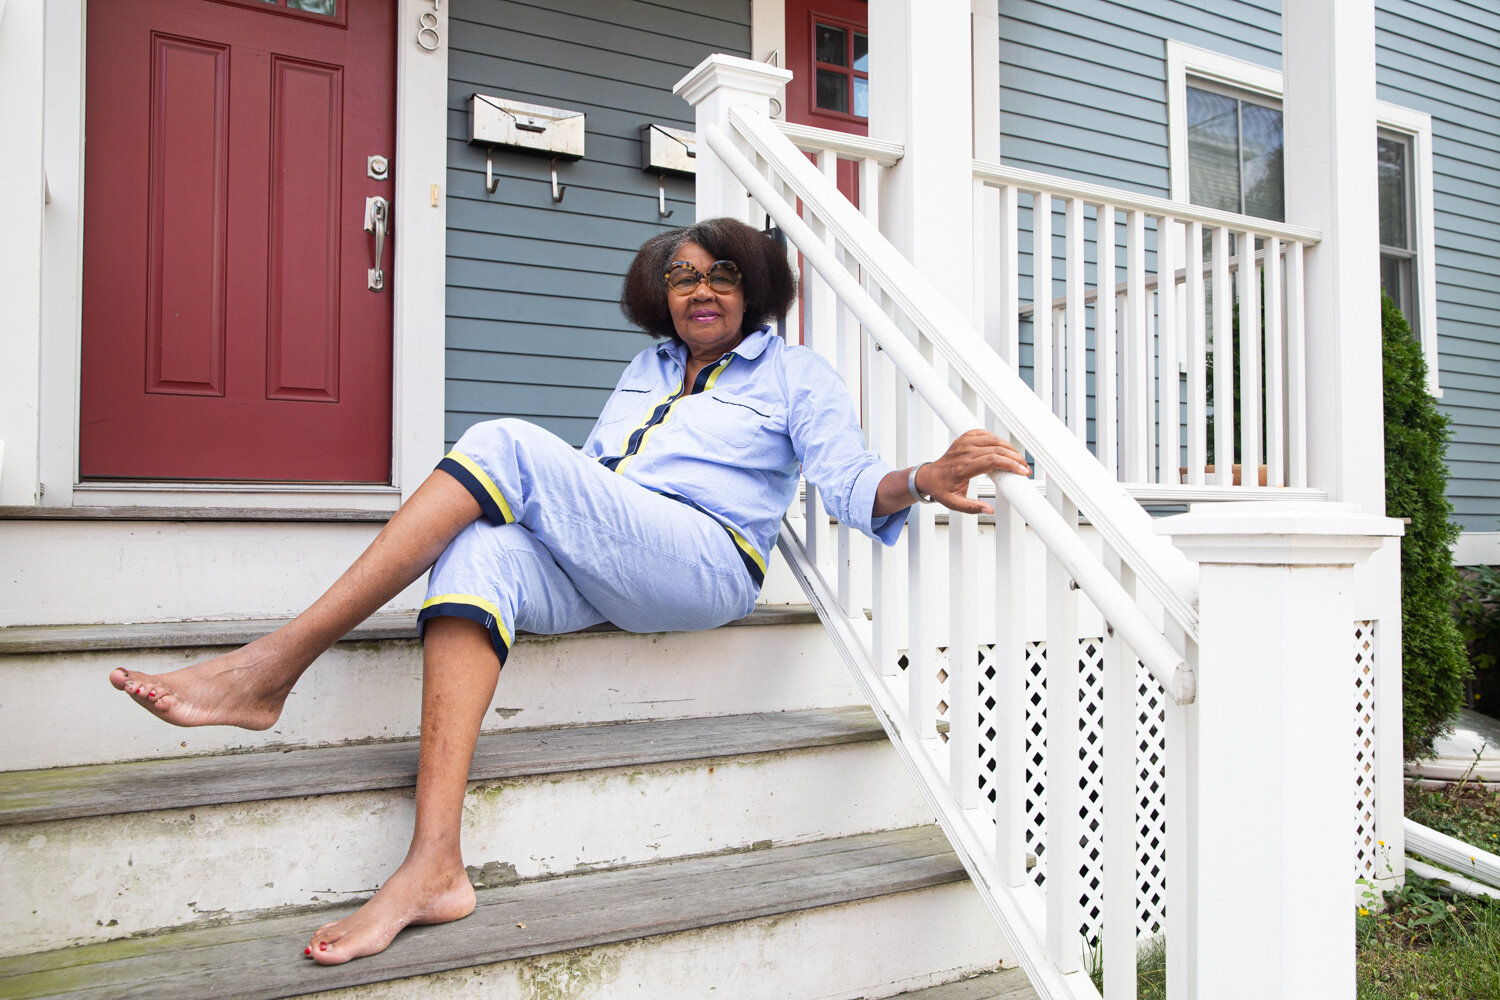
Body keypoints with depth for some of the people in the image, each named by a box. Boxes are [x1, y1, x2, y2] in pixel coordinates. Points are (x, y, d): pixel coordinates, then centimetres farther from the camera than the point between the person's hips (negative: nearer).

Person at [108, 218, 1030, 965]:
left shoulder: (797, 373, 14)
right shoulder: (648, 369, 31)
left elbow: (850, 482, 0)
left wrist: (923, 479, -21)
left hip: (702, 566, -5)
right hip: (591, 575, 5)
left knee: (504, 445, -25)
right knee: (482, 550, -30)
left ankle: (275, 665, -25)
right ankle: (435, 865, -40)